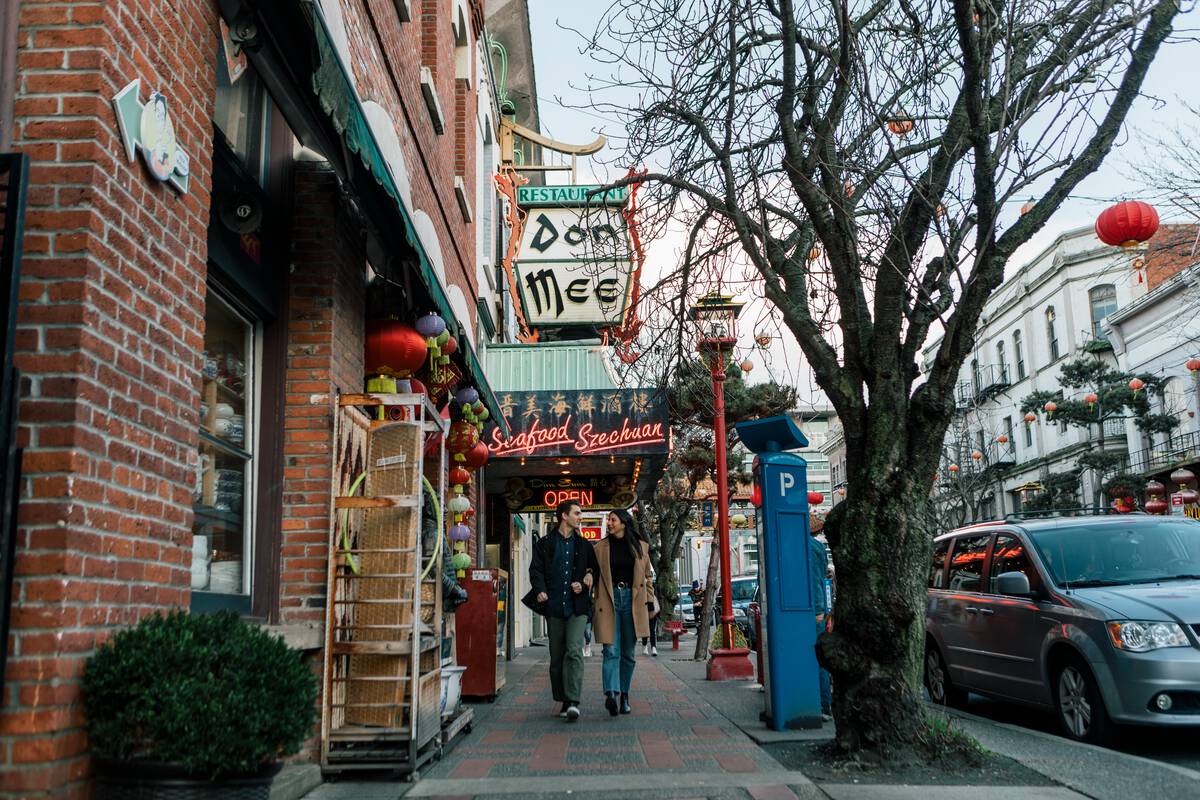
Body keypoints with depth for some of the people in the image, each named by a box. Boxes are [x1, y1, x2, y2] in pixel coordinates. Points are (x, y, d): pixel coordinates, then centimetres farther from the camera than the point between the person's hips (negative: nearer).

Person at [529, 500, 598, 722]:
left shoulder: (584, 545, 15)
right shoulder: (544, 544, 9)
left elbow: (596, 570, 20)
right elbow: (536, 570, 2)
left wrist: (586, 581, 0)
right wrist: (540, 590, -16)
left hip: (578, 606, 0)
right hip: (554, 606, 0)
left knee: (574, 651, -16)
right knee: (557, 657, 5)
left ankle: (573, 701, -19)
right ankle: (563, 702, 15)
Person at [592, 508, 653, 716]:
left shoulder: (640, 547, 8)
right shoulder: (600, 547, 5)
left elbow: (647, 577, 15)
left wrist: (650, 603, 11)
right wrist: (592, 606, -1)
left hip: (632, 599, 2)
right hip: (608, 600, -2)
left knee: (628, 653, 7)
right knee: (611, 650, -13)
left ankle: (624, 696, 17)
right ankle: (611, 693, -26)